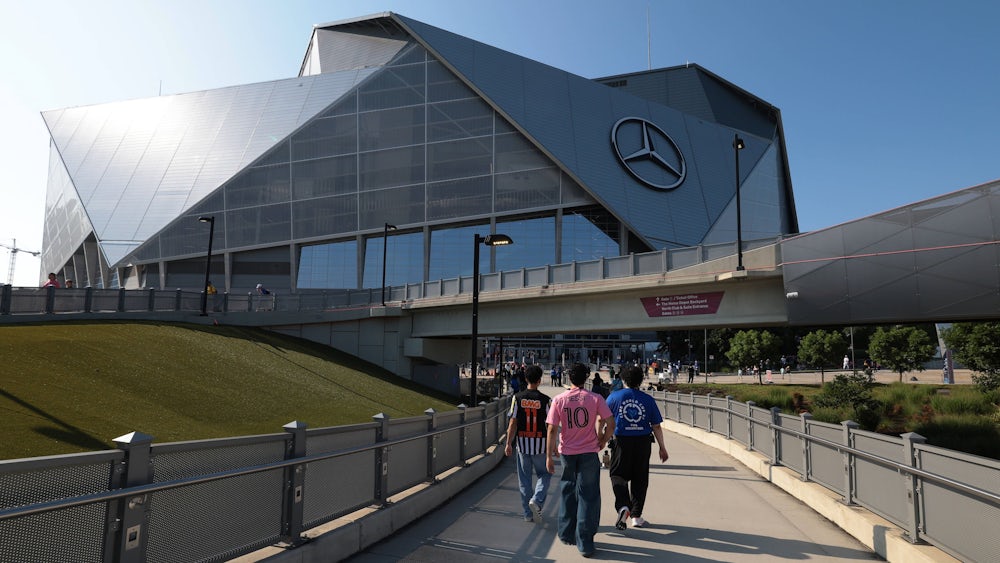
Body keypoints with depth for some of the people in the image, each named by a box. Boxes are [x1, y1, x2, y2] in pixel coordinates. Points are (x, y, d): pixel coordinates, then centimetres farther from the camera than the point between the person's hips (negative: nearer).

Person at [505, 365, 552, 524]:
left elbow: (513, 423, -5)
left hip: (522, 443, 2)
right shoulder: (545, 400, -8)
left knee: (524, 478, 11)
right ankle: (536, 500, -5)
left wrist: (509, 444, 3)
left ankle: (528, 513, 16)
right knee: (544, 474, 17)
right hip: (540, 445, -1)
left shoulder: (517, 398, -4)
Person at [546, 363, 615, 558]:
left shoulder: (559, 400, -4)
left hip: (567, 453, 2)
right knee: (588, 497, 6)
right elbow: (611, 424, -9)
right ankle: (585, 543, 7)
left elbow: (552, 429, -7)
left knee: (568, 494, 19)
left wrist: (549, 456, -1)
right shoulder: (595, 399, -6)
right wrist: (603, 441, 8)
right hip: (589, 453, -1)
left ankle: (566, 534, 30)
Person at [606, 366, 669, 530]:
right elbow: (656, 426, 2)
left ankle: (623, 506, -16)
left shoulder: (614, 397, -1)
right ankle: (636, 516, 16)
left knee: (618, 475, 8)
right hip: (643, 442, 1)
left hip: (621, 441, -1)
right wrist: (662, 447, 12)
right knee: (640, 479, 13)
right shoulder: (648, 400, 1)